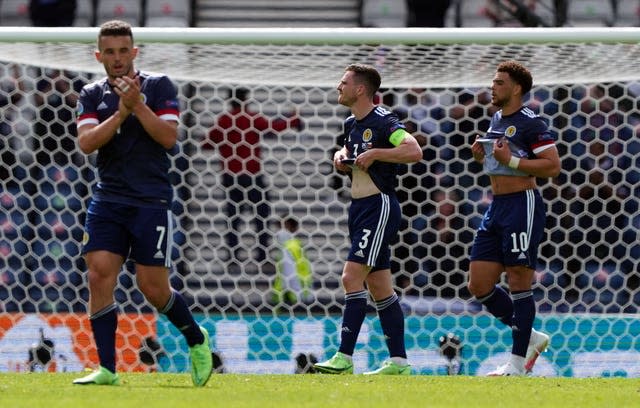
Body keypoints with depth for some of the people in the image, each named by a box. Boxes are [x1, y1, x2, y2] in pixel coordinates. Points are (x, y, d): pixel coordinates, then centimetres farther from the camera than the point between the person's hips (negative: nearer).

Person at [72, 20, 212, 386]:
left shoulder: (158, 86, 1)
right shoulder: (93, 94, 10)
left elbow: (169, 137, -9)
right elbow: (86, 142, -4)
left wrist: (137, 105, -18)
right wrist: (121, 112, -14)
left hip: (150, 201, -3)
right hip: (107, 201, 3)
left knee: (153, 288, -4)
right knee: (100, 276, -10)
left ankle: (197, 340, 23)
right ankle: (107, 369, -7)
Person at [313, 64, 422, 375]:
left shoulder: (383, 122, -14)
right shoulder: (352, 124, 14)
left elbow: (414, 151, -27)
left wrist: (374, 153, -22)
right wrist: (342, 157, 11)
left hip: (379, 206, -10)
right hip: (359, 207, 10)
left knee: (352, 277, -16)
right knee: (379, 288, 9)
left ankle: (344, 357, -18)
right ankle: (398, 361, 11)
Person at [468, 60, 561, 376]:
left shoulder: (530, 123, -11)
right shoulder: (496, 119, 16)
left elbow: (553, 166, -17)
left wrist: (511, 160, -20)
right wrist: (481, 156, 9)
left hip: (523, 205, -9)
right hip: (496, 207, 9)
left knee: (519, 283, -5)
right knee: (478, 285, 6)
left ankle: (518, 363, 0)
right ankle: (530, 338, 20)